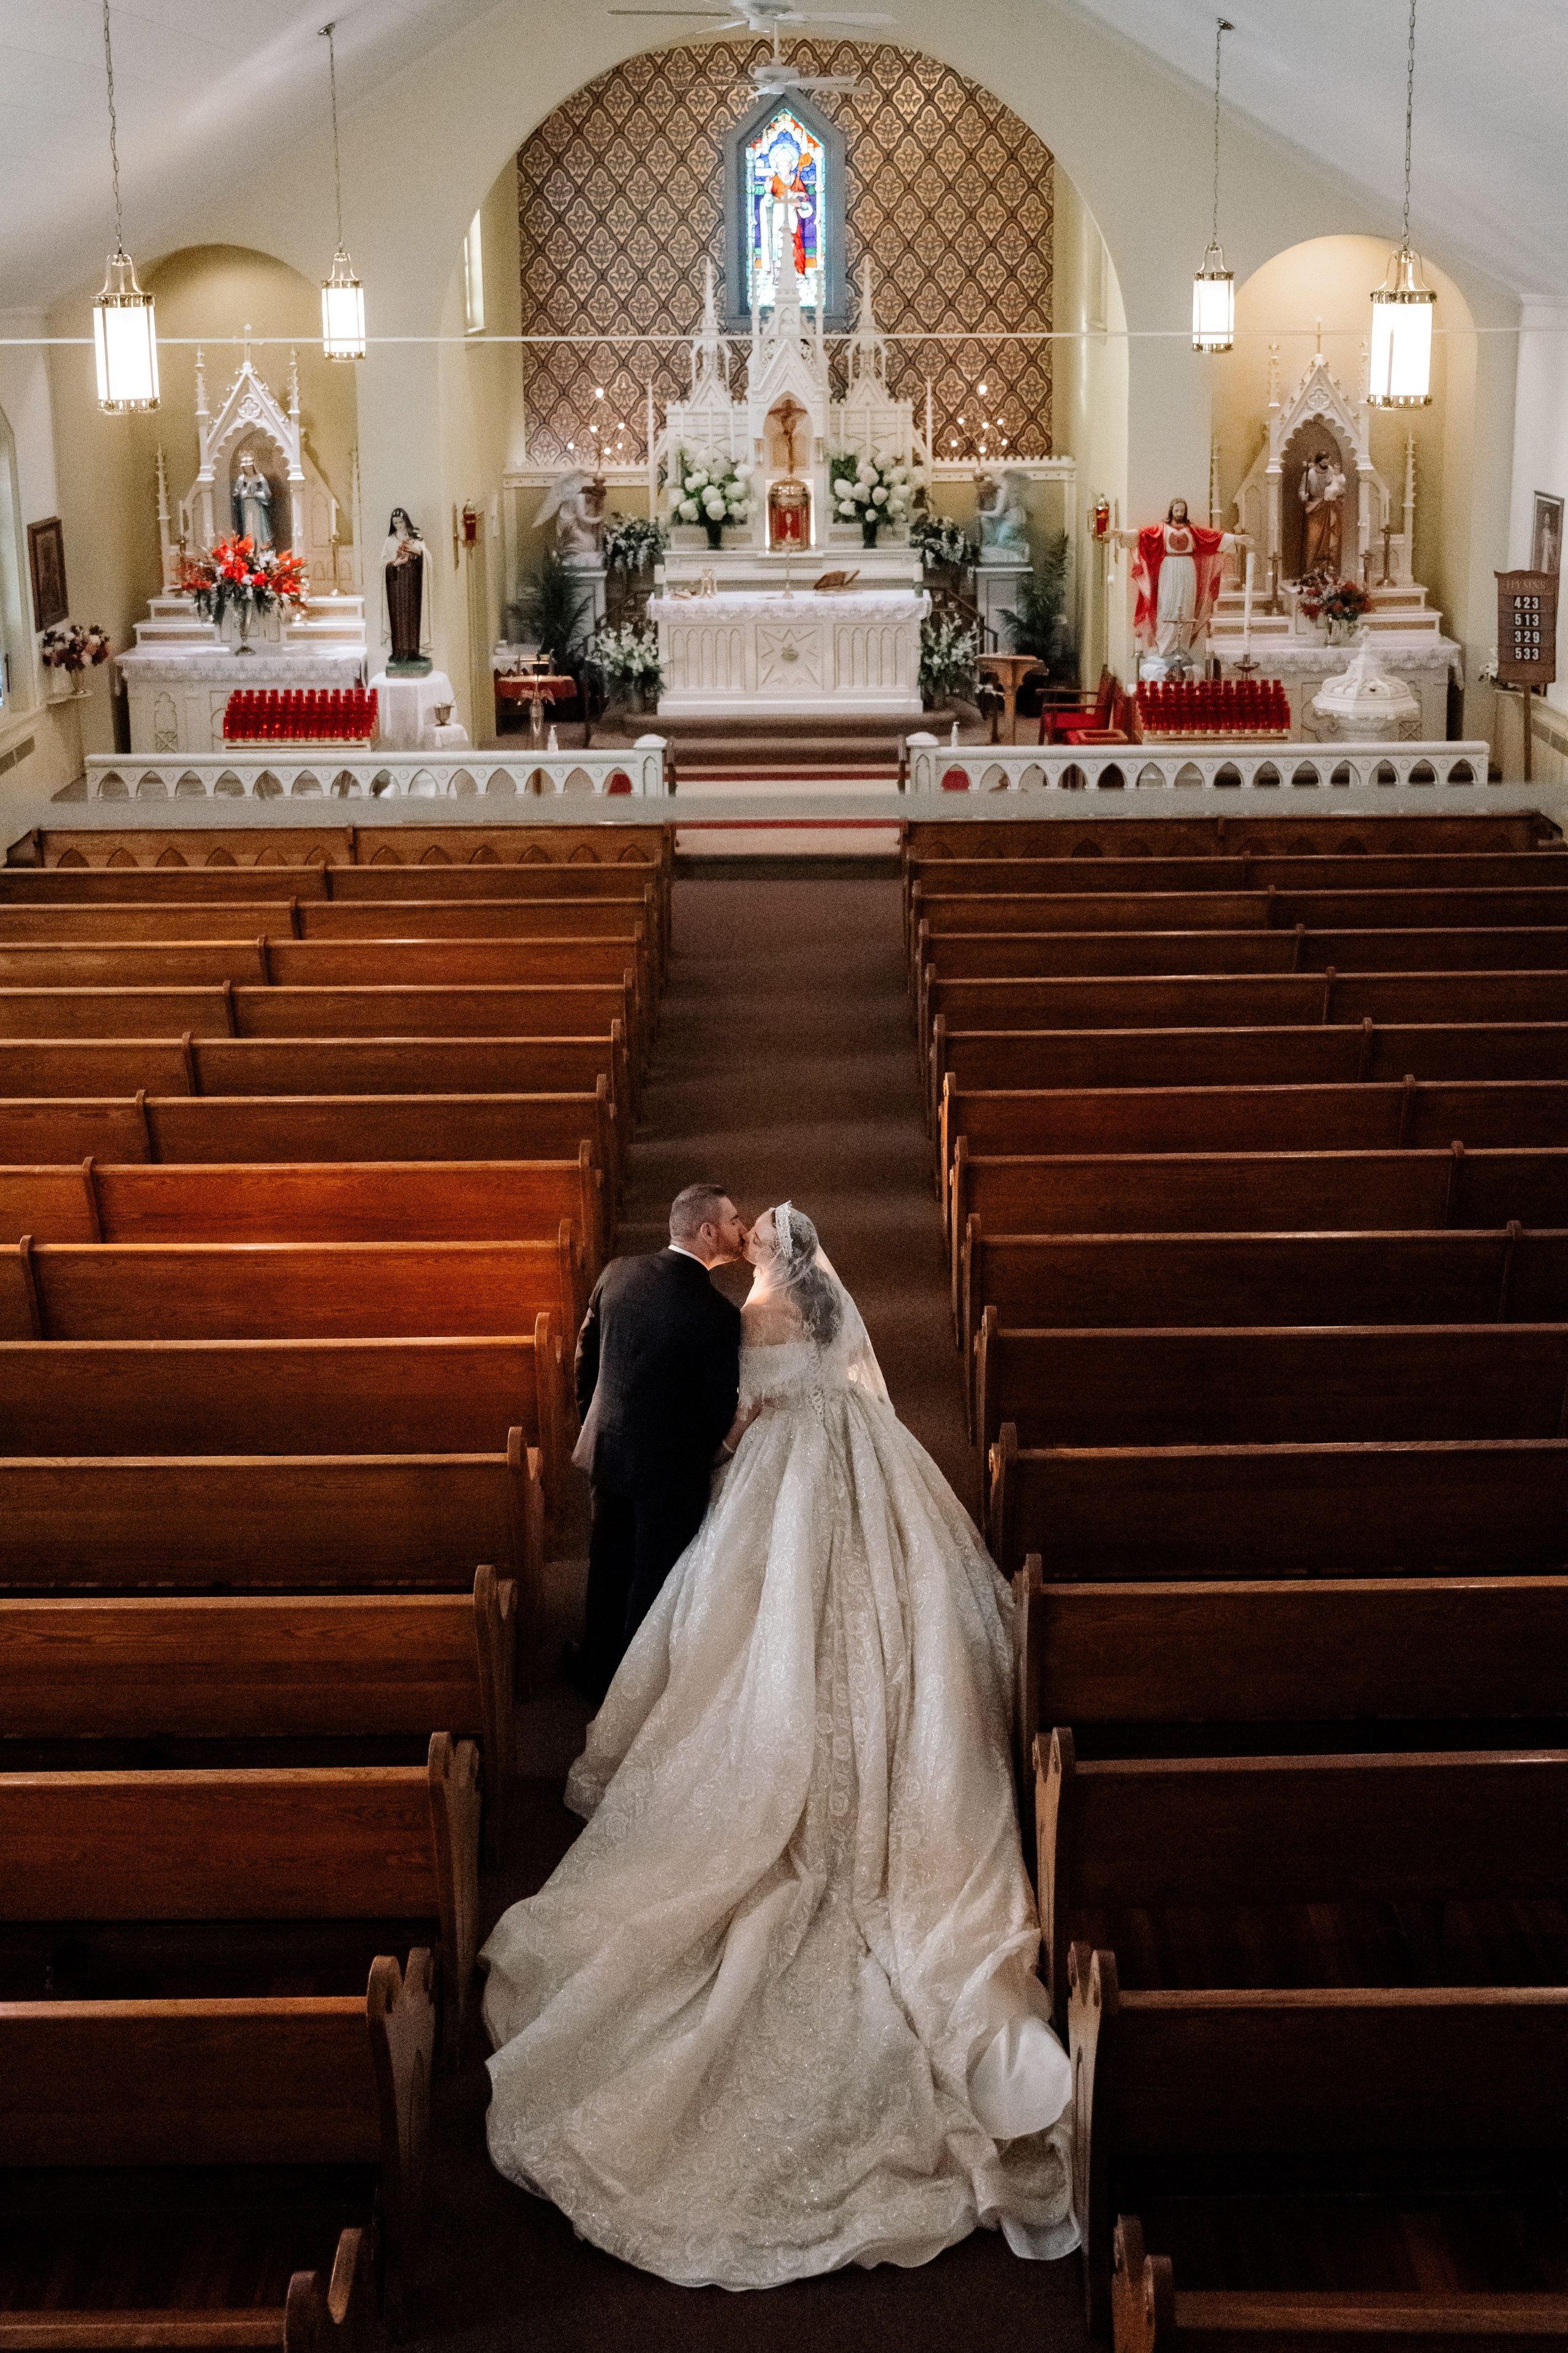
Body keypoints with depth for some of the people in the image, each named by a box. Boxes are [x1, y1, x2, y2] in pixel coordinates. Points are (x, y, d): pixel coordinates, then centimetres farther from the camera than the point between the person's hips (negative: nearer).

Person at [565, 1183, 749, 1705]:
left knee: (609, 1569, 22)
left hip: (607, 1448, 6)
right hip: (671, 1465, -6)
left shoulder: (617, 1273, -6)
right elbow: (721, 1408, -15)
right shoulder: (716, 1313, -24)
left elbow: (585, 1356, 6)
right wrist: (708, 1449, 6)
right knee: (654, 1579, 11)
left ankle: (596, 1673, 38)